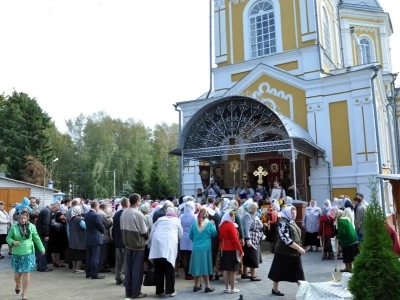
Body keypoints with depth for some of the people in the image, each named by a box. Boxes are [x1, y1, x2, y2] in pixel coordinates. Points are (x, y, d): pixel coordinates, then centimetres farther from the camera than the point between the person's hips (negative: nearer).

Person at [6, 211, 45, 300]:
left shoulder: (32, 227, -2)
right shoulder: (14, 227, -7)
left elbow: (36, 238, 6)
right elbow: (8, 238, 2)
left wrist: (42, 248, 9)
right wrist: (13, 242, -18)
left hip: (29, 253, 0)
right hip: (17, 253, 0)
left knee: (26, 272, -2)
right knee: (18, 273, 5)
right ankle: (17, 284, 43)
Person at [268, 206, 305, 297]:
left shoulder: (292, 222, 10)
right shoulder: (283, 223, -17)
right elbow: (286, 239, -25)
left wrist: (298, 249, 13)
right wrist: (299, 248, -24)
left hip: (294, 252, 8)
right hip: (284, 252, -7)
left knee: (297, 272, 7)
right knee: (279, 272, 7)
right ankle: (275, 289, 21)